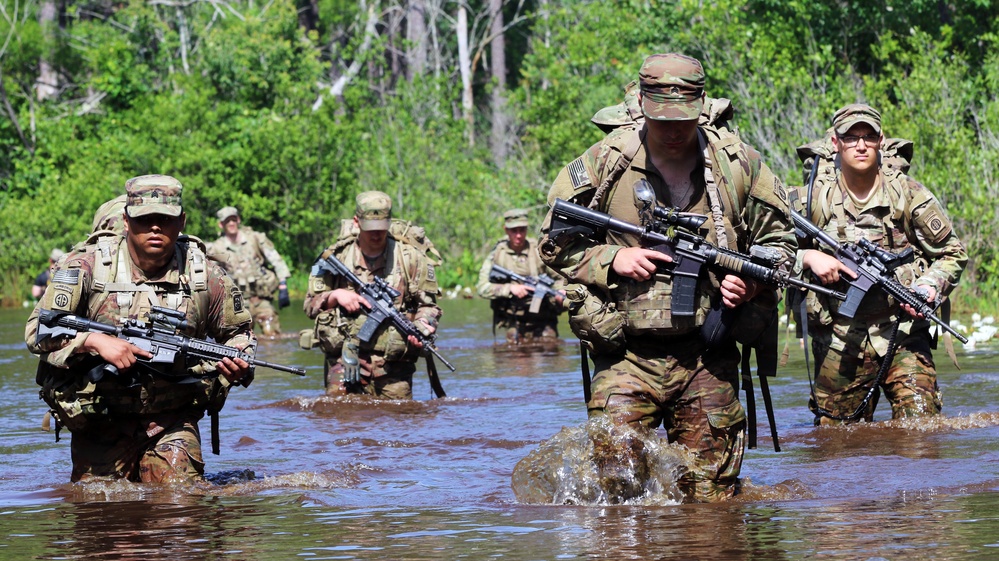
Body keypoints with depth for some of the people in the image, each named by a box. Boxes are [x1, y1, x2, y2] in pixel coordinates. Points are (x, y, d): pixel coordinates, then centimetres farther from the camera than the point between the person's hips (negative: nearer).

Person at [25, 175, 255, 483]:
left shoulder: (204, 275, -1)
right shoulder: (87, 266, -8)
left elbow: (237, 331, 15)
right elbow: (38, 331, -10)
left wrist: (238, 365, -7)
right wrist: (95, 341, -25)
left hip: (172, 421, 1)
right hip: (101, 423, -1)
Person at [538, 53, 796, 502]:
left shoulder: (737, 165, 3)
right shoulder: (603, 165, -2)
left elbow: (778, 239, 13)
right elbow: (554, 242, 6)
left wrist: (751, 283, -6)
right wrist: (611, 259, -11)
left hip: (708, 359, 2)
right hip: (626, 358, -1)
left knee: (710, 499, 7)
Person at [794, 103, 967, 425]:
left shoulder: (908, 194, 1)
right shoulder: (813, 199, 1)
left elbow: (952, 253, 9)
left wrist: (930, 285, -10)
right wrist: (809, 257, -12)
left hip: (903, 335, -1)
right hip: (837, 344, 1)